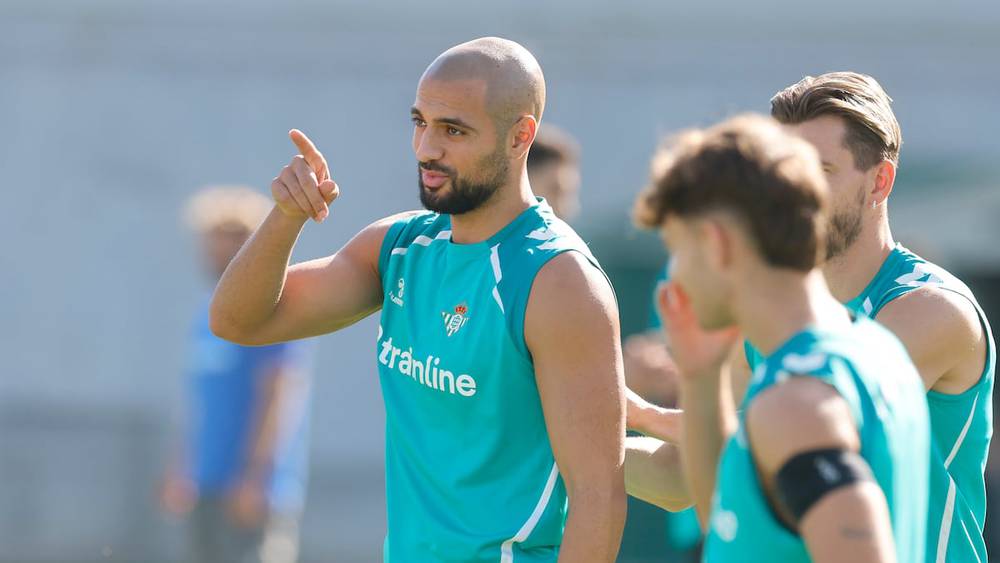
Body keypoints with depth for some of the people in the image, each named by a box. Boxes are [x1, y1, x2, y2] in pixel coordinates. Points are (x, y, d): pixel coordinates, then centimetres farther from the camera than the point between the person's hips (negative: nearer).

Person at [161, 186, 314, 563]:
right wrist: (182, 469, 21)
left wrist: (254, 479, -21)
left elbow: (278, 397, -16)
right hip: (209, 488, 9)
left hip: (254, 490, -9)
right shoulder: (212, 312, 18)